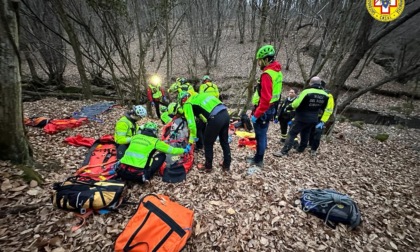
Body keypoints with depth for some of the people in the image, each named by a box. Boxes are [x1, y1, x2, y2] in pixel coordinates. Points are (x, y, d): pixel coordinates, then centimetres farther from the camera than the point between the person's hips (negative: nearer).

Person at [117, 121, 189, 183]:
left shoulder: (134, 137, 15)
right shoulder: (154, 141, 2)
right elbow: (172, 150, 11)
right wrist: (184, 150, 28)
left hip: (122, 171, 5)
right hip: (137, 174, -5)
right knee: (162, 156, 8)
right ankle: (145, 175, 1)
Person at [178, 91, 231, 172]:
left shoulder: (187, 104, 7)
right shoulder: (198, 96, 29)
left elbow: (191, 122, -2)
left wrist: (192, 137, 7)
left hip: (216, 118, -8)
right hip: (225, 114, 8)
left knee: (208, 143, 14)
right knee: (224, 142, 21)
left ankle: (208, 166, 29)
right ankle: (227, 165, 35)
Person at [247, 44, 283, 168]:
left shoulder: (267, 74, -21)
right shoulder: (277, 72, 10)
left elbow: (265, 99, -28)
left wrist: (256, 114, -22)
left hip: (263, 111, -10)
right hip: (270, 109, 10)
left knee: (260, 136, 2)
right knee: (262, 135, 18)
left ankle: (258, 161, 17)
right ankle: (258, 157, 31)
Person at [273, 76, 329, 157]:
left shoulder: (307, 92, -19)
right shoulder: (325, 95, 3)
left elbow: (296, 104, -19)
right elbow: (326, 109, 14)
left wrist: (290, 106, 1)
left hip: (301, 118, -6)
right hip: (313, 119, 7)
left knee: (292, 134, -5)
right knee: (305, 134, 21)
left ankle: (284, 151, -8)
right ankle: (301, 149, 35)